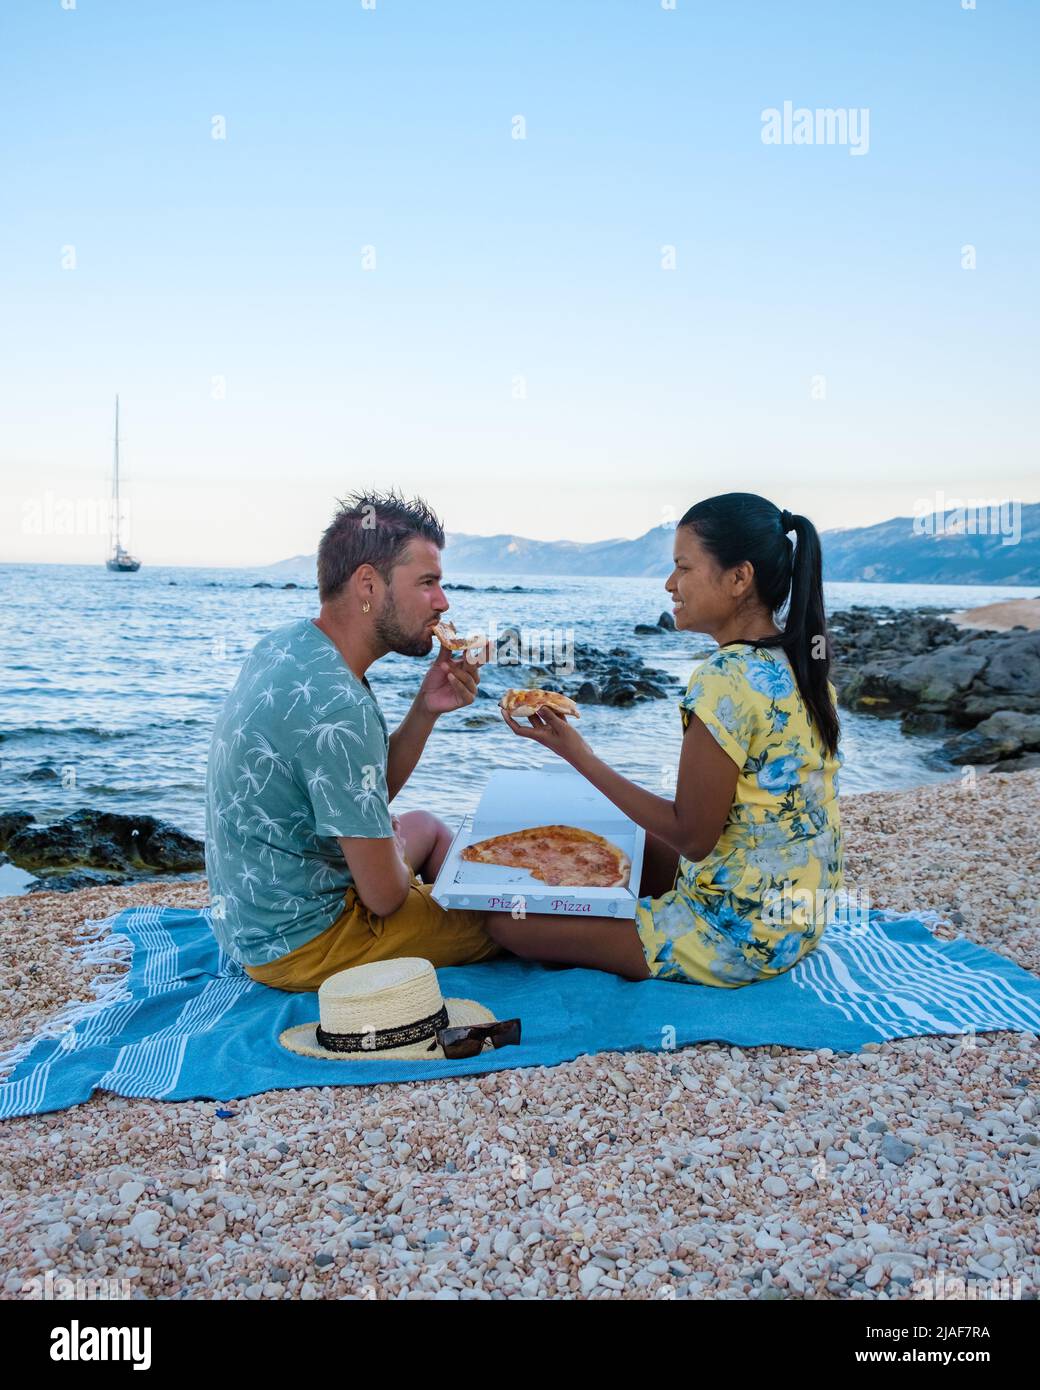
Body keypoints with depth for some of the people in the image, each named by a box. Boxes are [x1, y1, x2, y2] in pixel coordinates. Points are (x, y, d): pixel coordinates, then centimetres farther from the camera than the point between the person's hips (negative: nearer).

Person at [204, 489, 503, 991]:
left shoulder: (285, 644, -2)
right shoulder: (338, 707, -31)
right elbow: (384, 896, -24)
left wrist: (426, 708, -8)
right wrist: (395, 853, 0)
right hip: (297, 943, -9)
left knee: (426, 825, 28)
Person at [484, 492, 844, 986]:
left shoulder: (725, 680, -25)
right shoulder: (800, 662, 3)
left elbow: (691, 837, -21)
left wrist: (577, 754, -18)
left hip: (740, 935, -10)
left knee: (507, 921, -7)